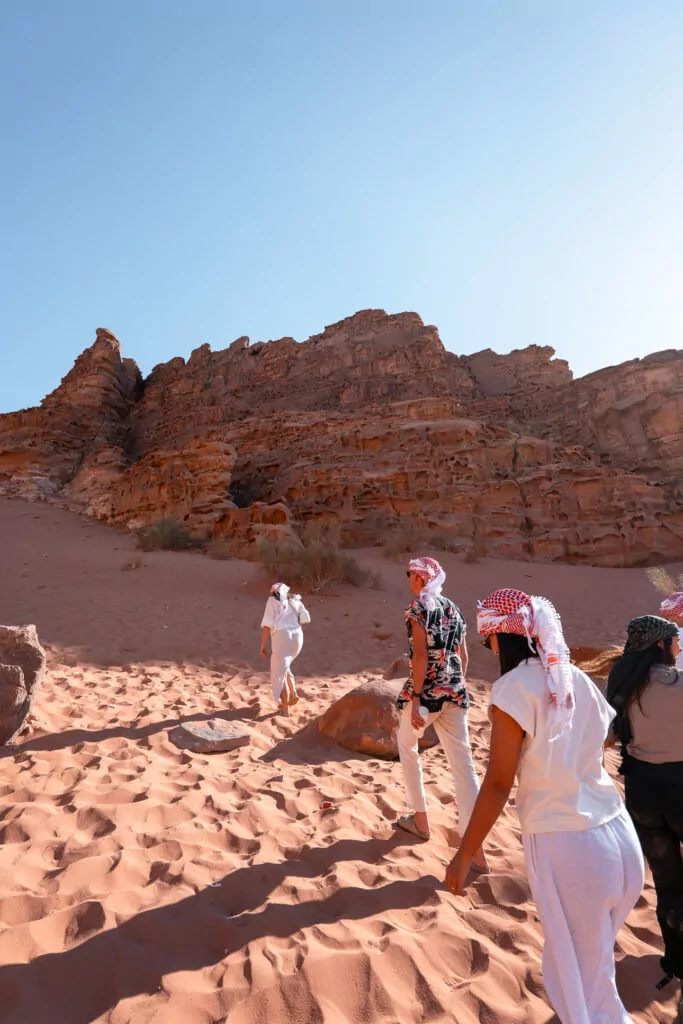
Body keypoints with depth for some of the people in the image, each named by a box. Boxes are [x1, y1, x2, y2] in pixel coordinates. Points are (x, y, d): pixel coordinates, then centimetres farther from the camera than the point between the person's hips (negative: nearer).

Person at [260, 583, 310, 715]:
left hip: (281, 638, -5)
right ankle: (293, 693, 14)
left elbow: (267, 624, -2)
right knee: (283, 667, 28)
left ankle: (285, 709, 13)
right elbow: (306, 619, 8)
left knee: (279, 673, 9)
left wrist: (263, 645, 0)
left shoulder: (272, 600, 8)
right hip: (297, 638, 5)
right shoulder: (295, 600, 19)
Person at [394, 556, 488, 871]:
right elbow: (463, 656, 14)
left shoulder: (418, 605, -9)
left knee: (407, 745, 20)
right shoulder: (453, 608, 12)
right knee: (463, 765, 5)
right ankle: (476, 851, 6)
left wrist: (415, 699, -17)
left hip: (426, 691, -6)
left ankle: (420, 819, 29)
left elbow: (421, 655, -17)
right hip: (455, 693, 6)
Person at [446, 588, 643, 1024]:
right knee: (595, 962, 28)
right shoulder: (578, 679, 3)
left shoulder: (515, 688, -17)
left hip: (566, 846, -6)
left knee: (580, 982, 16)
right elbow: (588, 759, 12)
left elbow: (499, 783, -16)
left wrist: (463, 856, -7)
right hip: (621, 836, 7)